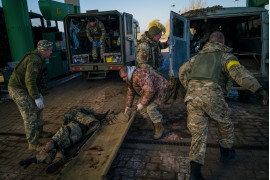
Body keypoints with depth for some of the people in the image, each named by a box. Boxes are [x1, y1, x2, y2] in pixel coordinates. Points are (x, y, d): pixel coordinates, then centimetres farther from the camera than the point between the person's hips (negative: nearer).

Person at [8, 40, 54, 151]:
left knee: (37, 109, 18)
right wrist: (37, 97, -26)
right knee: (30, 115, -9)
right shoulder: (35, 60, -23)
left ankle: (39, 132, 35)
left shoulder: (37, 58, 10)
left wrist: (38, 93, 19)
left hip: (23, 88, 10)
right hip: (17, 89, -10)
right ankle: (33, 143, 1)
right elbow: (30, 80, -30)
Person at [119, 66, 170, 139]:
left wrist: (142, 103, -28)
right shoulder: (131, 79, 4)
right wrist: (128, 106, 20)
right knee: (141, 108, 4)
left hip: (161, 90, -10)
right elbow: (130, 92, 17)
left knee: (150, 108, -24)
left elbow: (150, 91, -36)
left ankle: (159, 128, -5)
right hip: (152, 91, 10)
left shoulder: (140, 75, -31)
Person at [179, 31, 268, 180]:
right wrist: (259, 89, -13)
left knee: (198, 133, 7)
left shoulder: (199, 56, 26)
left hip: (192, 97, 4)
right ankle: (226, 152, 44)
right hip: (211, 97, -3)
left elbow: (183, 71, 31)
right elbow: (238, 72, -9)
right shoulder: (225, 56, 10)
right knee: (224, 122, 26)